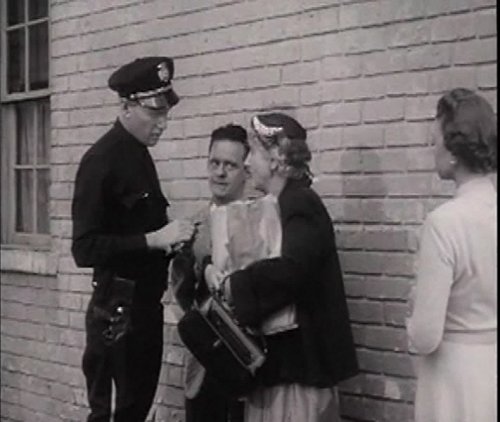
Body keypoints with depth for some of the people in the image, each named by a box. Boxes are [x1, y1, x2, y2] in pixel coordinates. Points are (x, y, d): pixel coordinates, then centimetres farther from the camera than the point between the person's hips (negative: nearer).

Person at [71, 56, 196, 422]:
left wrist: (169, 239, 3)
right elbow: (85, 248, -20)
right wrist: (152, 240, -25)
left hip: (147, 303, 8)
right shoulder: (101, 160, -16)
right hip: (118, 308, -8)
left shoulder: (140, 155, 10)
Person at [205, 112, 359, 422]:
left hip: (299, 353, -9)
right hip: (271, 353, 9)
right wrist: (218, 275, 0)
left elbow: (291, 269, -29)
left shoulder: (301, 205, -14)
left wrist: (231, 286, -19)